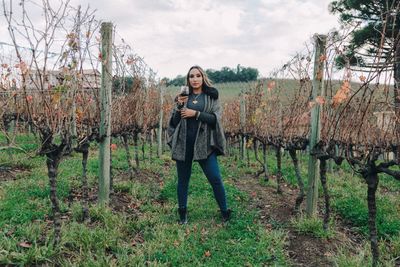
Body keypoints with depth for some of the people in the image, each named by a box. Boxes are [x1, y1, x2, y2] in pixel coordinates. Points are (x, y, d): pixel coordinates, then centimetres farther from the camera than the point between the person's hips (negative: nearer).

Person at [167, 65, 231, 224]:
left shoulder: (211, 96, 5)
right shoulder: (183, 96, 10)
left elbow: (215, 118, -6)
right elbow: (174, 122, 7)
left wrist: (195, 113, -14)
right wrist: (179, 106, -10)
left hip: (204, 144, -2)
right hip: (183, 143, 2)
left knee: (215, 178, -5)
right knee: (183, 179, 10)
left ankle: (225, 212, 11)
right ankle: (182, 213, 25)